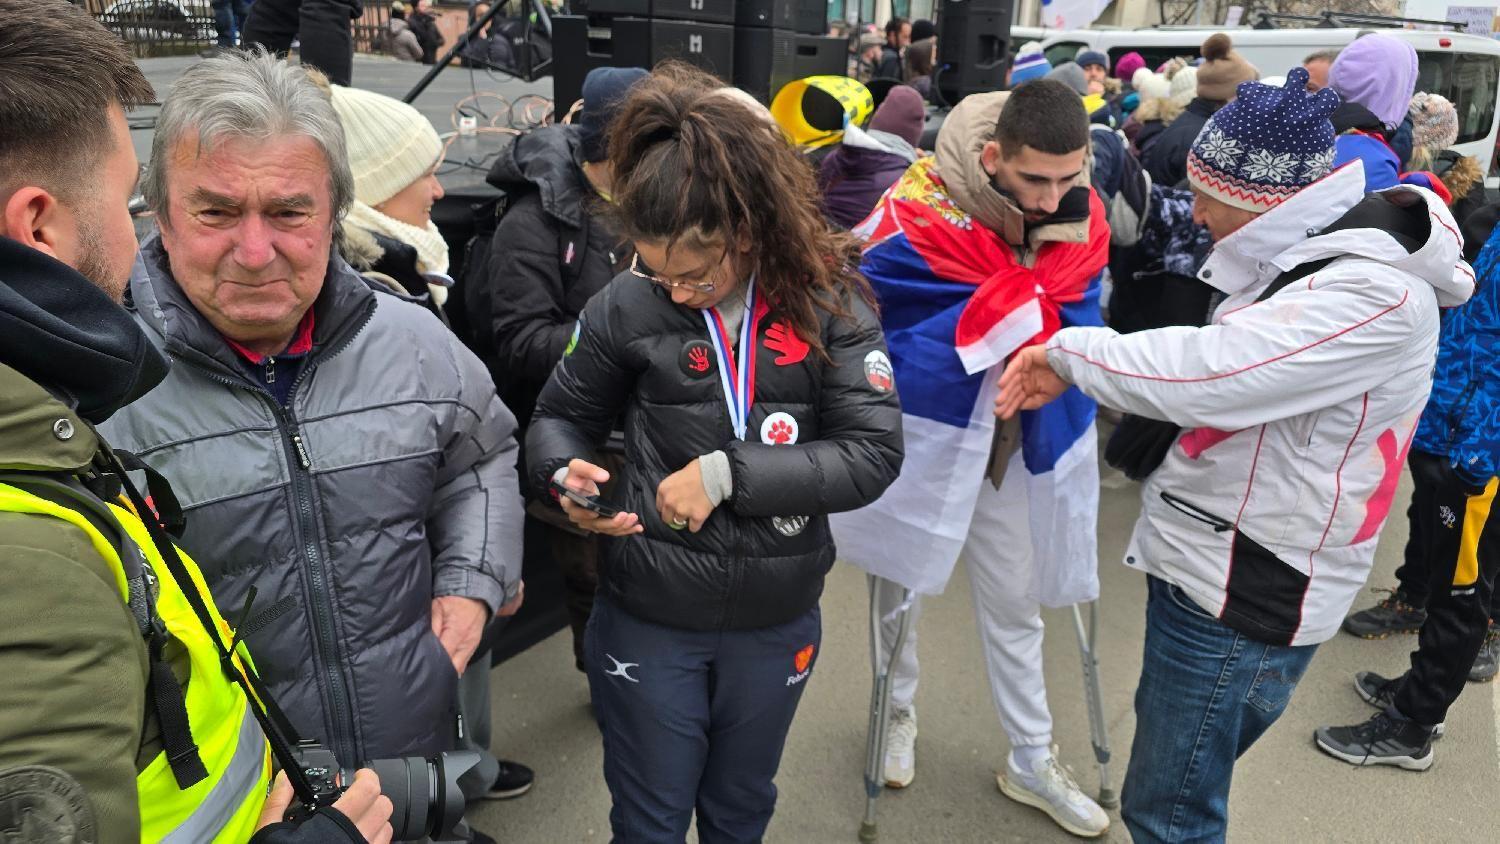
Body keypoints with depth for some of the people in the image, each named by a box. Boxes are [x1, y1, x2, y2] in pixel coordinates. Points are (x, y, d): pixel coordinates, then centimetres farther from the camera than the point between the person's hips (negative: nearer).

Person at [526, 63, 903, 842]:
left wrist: (729, 474, -24)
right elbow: (560, 417, 2)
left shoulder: (829, 301, -12)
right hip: (647, 617, 0)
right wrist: (566, 475, -20)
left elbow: (874, 453, -17)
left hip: (777, 619, 1)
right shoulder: (626, 306, -12)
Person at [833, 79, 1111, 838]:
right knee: (904, 589, 17)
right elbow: (886, 343, -20)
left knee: (1017, 604, 18)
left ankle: (1032, 760, 36)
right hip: (925, 440, -4)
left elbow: (1077, 324, 0)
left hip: (1021, 445, 4)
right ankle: (898, 712, 45)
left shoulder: (1079, 216, -6)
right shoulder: (916, 218, -23)